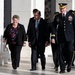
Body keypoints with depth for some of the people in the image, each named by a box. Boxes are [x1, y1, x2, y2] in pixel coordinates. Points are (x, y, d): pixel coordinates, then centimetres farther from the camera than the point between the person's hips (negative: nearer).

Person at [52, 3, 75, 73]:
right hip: (60, 37, 1)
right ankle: (62, 69, 8)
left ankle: (69, 64, 15)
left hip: (69, 37, -1)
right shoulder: (57, 17, 6)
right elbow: (53, 27, 9)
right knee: (60, 53, -1)